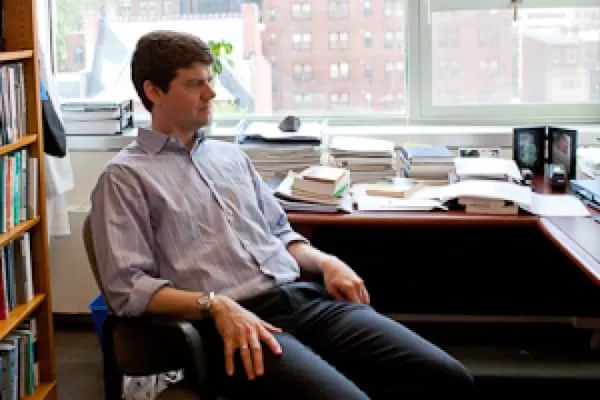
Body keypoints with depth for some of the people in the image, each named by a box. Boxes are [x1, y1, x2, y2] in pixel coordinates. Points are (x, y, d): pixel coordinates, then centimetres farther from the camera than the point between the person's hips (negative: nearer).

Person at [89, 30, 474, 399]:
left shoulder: (231, 155, 23)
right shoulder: (126, 176, 3)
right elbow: (127, 286, -6)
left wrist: (326, 262, 6)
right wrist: (215, 305, -19)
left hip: (305, 297, 6)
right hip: (231, 323, -6)